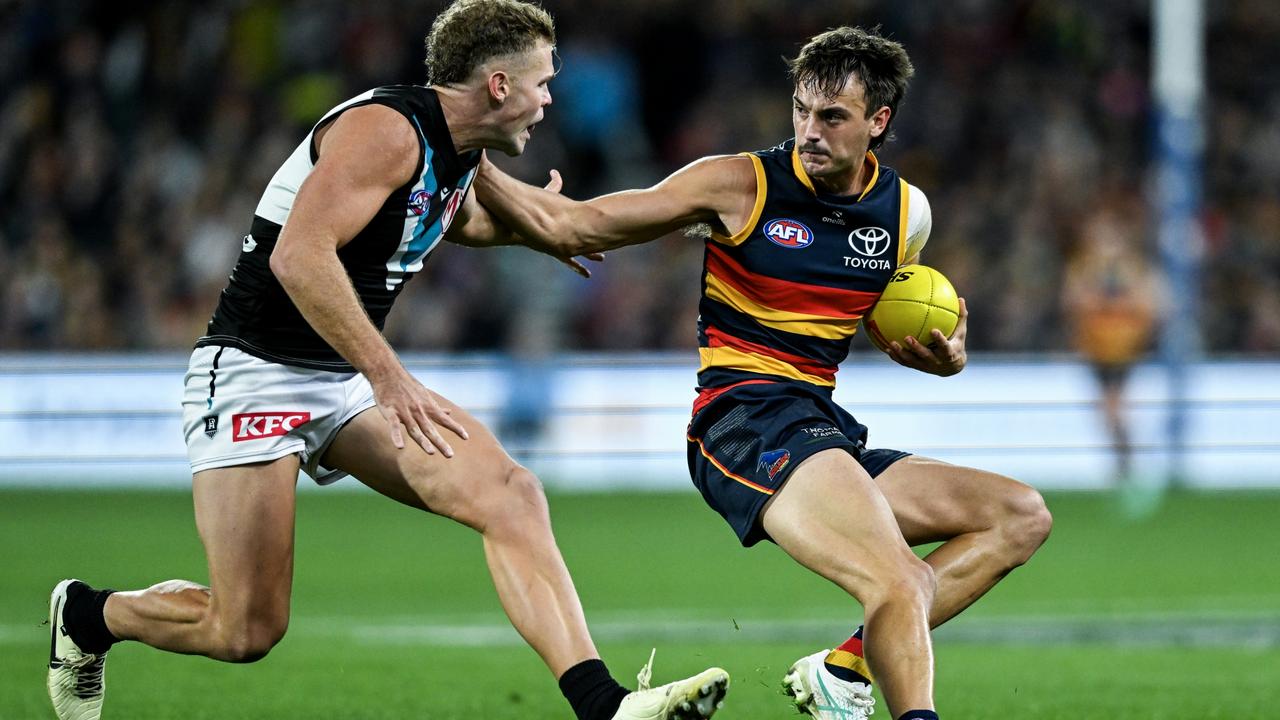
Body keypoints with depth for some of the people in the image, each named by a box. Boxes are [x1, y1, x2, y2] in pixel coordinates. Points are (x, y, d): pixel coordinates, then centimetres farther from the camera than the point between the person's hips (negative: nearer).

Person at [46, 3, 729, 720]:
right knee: (247, 630, -8)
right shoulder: (386, 129, -19)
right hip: (253, 375, -8)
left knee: (510, 493, -16)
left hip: (350, 383, 8)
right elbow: (299, 257, -31)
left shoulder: (461, 156, 10)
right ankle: (87, 614, 21)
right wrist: (389, 377, -33)